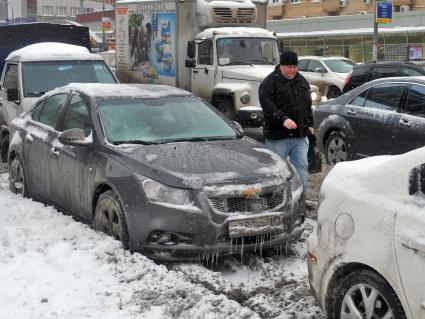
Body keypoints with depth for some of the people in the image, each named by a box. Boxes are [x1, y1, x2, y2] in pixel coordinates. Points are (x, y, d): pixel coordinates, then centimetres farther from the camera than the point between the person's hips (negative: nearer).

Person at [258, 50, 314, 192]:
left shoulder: (301, 81, 15)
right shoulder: (269, 82, -7)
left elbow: (308, 104, 24)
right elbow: (267, 105, -20)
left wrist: (309, 124, 18)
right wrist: (283, 119, -30)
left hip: (300, 134, 6)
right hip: (277, 136, -5)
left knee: (301, 166, 4)